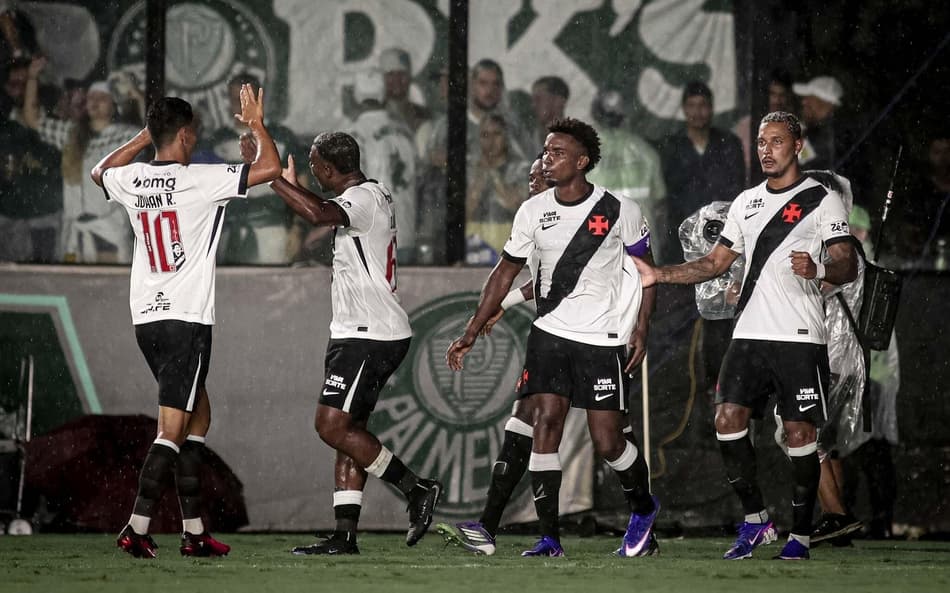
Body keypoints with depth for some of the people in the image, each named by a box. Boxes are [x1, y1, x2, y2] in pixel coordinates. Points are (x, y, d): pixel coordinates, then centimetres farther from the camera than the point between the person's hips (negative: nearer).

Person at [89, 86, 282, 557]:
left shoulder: (131, 180, 5)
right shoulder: (198, 180, -12)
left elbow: (100, 172, 31)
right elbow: (269, 168, -11)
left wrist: (145, 137, 30)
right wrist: (256, 124, 5)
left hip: (145, 319, 7)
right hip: (187, 319, -7)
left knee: (199, 416, 17)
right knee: (172, 430, -7)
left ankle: (194, 530, 15)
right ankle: (136, 529, -13)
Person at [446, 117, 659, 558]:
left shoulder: (620, 211, -5)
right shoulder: (533, 212, 3)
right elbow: (506, 272, 13)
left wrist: (641, 328, -3)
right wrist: (472, 333, 9)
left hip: (603, 339, -3)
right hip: (549, 334, 3)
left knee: (607, 442, -4)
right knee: (546, 421, -13)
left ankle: (643, 507, 27)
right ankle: (549, 537, -11)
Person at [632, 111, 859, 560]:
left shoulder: (823, 200, 1)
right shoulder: (746, 202, 18)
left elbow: (848, 266, -5)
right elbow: (715, 262, 23)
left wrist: (819, 269, -27)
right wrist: (658, 275, 13)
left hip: (800, 337, -5)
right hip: (750, 334, 5)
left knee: (799, 432, -5)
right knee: (728, 419, -6)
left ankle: (800, 535, 5)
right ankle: (755, 521, 6)